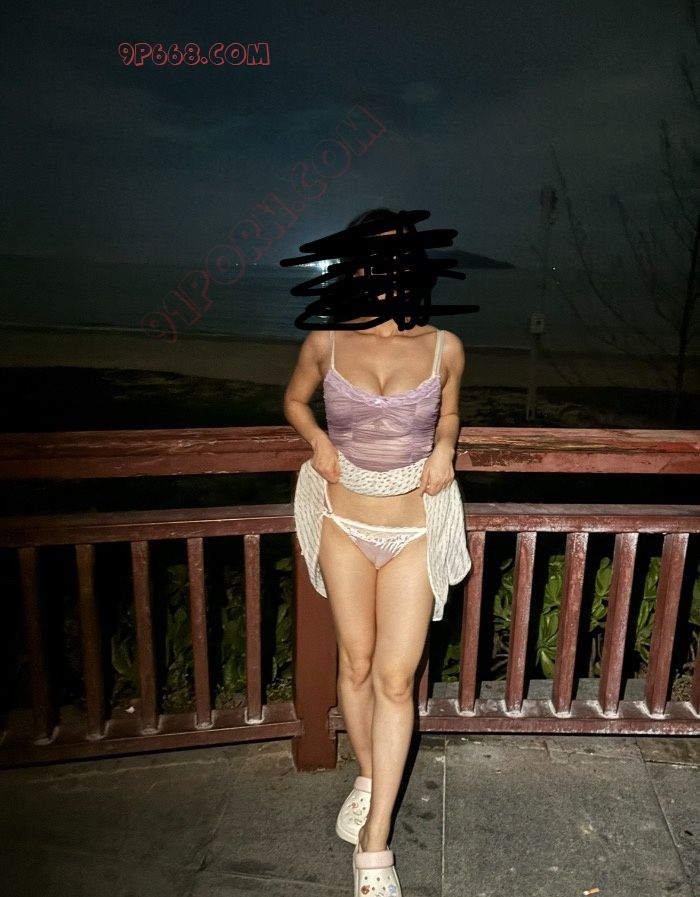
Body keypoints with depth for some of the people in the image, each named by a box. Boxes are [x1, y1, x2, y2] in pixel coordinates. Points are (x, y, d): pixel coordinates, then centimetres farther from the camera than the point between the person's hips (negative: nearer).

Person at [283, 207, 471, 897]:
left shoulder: (444, 347, -6)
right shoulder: (325, 343, -6)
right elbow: (294, 401, 11)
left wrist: (444, 448, -8)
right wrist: (318, 441, -8)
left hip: (415, 531, -1)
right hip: (344, 525, 1)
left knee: (395, 678, 0)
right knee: (355, 664, 14)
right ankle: (367, 778, 41)